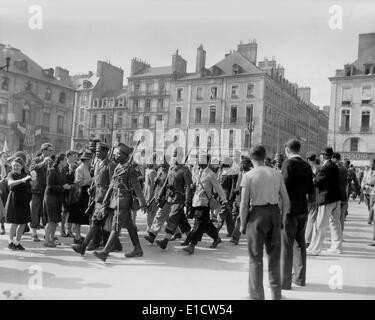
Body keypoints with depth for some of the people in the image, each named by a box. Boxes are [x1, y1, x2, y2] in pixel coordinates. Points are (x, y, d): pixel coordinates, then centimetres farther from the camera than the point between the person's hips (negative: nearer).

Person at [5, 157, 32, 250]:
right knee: (15, 223, -5)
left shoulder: (25, 175, 11)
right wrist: (22, 180, -40)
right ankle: (10, 242, 13)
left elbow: (28, 186, 22)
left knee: (23, 223, 6)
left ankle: (17, 242, 18)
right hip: (14, 200, -5)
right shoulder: (11, 174, -5)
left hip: (24, 201, 5)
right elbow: (10, 183, -29)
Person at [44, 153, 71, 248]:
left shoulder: (63, 171, 8)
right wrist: (62, 187, -21)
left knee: (56, 220, 11)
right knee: (52, 220, -7)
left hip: (59, 197, 8)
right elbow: (50, 186, -18)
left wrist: (68, 186, -3)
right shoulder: (52, 171, -15)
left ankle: (52, 239, 22)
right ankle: (46, 240, 1)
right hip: (51, 196, -8)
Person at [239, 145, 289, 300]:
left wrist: (243, 224, -1)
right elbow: (285, 200, 3)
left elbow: (244, 204, -12)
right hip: (274, 213, 4)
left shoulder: (248, 176, -9)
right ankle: (276, 294, 30)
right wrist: (281, 219, 14)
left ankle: (257, 295, 17)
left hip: (257, 214, -4)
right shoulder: (277, 174, 2)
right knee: (274, 256, 19)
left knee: (256, 258, 10)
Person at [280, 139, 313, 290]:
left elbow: (284, 187, -18)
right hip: (303, 209, 7)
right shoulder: (306, 165, 7)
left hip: (289, 209, -7)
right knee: (300, 243, 16)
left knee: (286, 245, 0)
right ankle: (300, 278, 27)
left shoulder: (288, 163, -13)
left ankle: (285, 281, 6)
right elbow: (310, 189, 10)